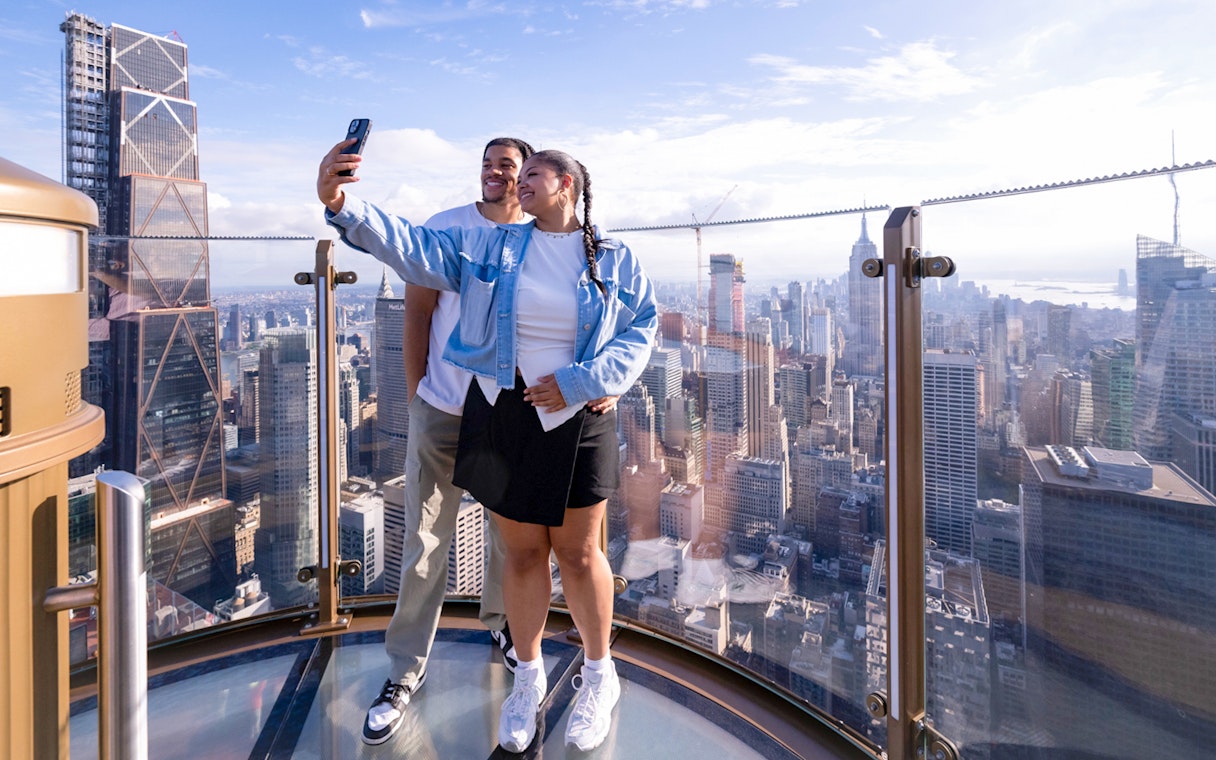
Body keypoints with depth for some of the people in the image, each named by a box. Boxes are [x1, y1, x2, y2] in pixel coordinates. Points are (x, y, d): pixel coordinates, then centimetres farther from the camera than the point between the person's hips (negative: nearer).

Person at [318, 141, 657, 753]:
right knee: (521, 552, 11)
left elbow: (641, 330, -1)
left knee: (578, 552, 10)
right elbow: (414, 248, -7)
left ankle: (598, 676, 34)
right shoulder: (489, 246, 3)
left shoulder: (616, 262, 3)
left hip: (576, 420, -1)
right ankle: (528, 677, 34)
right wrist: (342, 207, -23)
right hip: (501, 415, 1)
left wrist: (579, 382, -14)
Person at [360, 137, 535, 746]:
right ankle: (404, 673, 19)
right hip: (442, 413, -1)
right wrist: (415, 394, -1)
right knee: (424, 547, 3)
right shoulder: (445, 228, -2)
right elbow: (417, 311, 0)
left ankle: (500, 622, 43)